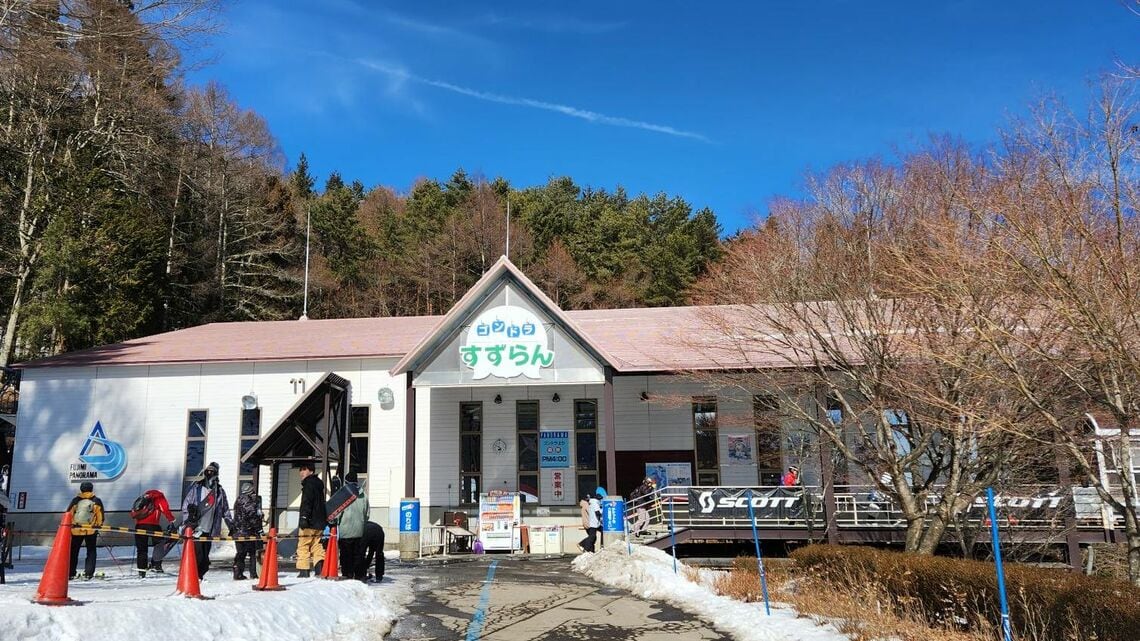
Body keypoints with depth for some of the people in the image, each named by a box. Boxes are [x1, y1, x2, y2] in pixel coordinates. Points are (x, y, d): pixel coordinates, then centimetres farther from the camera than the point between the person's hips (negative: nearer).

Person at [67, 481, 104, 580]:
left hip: (76, 530, 1)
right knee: (91, 551, 8)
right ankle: (89, 573, 0)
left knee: (73, 552, 13)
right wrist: (99, 526, 14)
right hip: (91, 530, -1)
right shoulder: (96, 501, -1)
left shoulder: (75, 500, 1)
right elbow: (100, 517, 1)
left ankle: (70, 573, 12)